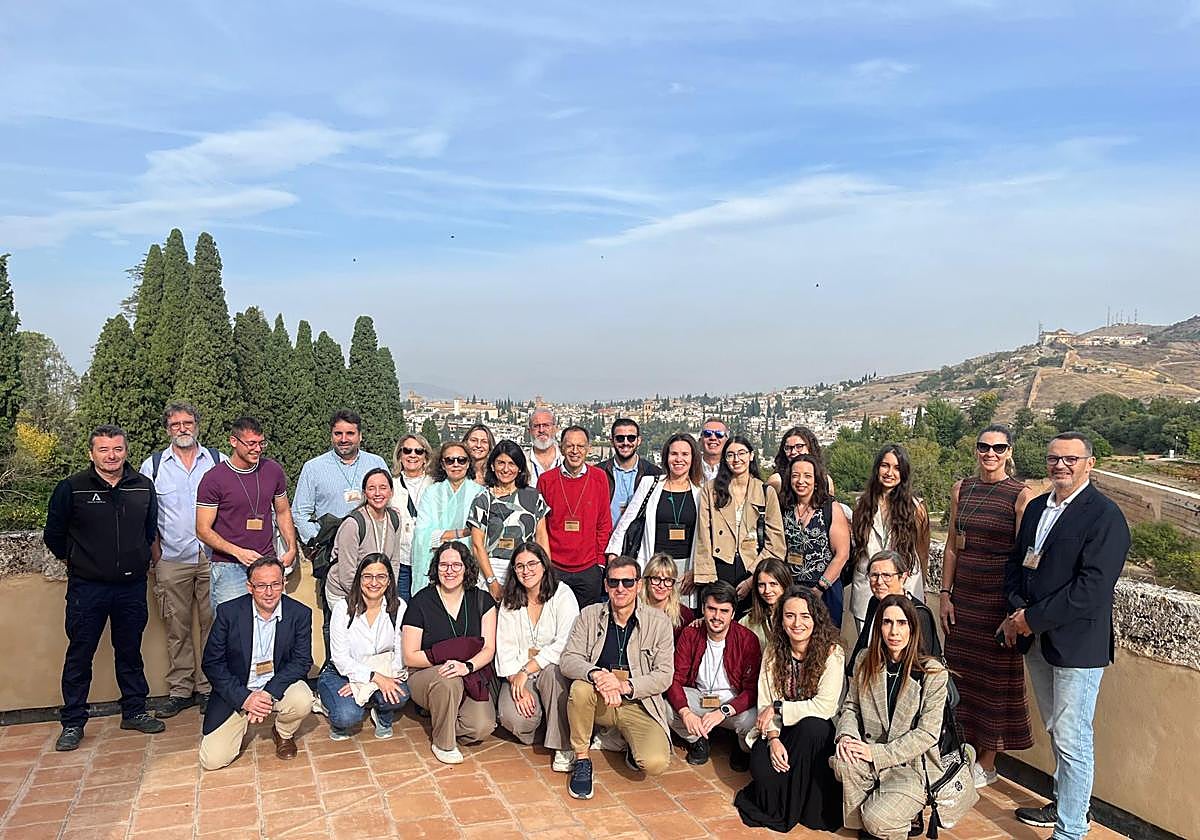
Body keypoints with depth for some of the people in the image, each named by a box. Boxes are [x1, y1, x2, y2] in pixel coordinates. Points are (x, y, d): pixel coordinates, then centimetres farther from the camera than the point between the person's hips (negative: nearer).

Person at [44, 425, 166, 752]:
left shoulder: (143, 486, 1)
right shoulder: (71, 488, -8)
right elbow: (54, 535, 3)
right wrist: (75, 560, 10)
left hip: (132, 586, 3)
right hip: (87, 587, -3)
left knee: (130, 652, 14)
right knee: (79, 655, 7)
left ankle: (134, 712, 26)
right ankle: (72, 723, 19)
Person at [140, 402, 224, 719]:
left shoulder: (217, 461, 5)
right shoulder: (153, 466, 6)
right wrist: (156, 557, 2)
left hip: (212, 557, 0)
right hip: (172, 560, 0)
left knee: (213, 624, 2)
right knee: (177, 628, 7)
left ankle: (208, 688, 12)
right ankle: (180, 690, 17)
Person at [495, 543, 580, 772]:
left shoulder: (562, 595, -7)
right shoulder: (509, 602, 6)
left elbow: (565, 644, -17)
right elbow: (505, 648, -2)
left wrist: (526, 671, -20)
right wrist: (518, 686, -16)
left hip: (555, 669, -2)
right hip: (519, 674, 2)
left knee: (552, 673, -37)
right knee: (513, 717, -26)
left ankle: (564, 747, -23)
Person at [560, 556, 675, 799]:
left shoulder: (658, 621, -4)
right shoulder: (589, 615, -1)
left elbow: (664, 675, -7)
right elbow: (567, 660, -8)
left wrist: (625, 686, -23)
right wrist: (596, 674, -30)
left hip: (640, 704, -1)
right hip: (599, 704, 1)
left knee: (655, 764, -25)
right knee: (580, 687, -32)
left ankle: (632, 745, 12)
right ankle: (581, 760, -11)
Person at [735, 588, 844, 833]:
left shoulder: (832, 652, -16)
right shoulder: (773, 650, -3)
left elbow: (825, 707, -22)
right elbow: (765, 702, -4)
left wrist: (778, 707, -18)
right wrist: (773, 739, -20)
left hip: (815, 732, -2)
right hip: (780, 730, 2)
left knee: (812, 726, -36)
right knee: (761, 766, -27)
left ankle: (799, 806, -13)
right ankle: (776, 806, 10)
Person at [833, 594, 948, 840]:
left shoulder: (933, 672, -10)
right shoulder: (865, 661, 3)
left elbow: (927, 734, -13)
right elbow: (850, 706, 9)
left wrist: (878, 753, -19)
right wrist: (846, 734, -14)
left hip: (912, 765, -3)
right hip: (872, 754, 3)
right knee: (844, 762, -32)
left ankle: (906, 814, 10)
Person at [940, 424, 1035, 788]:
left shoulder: (1021, 495, -9)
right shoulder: (961, 489, 6)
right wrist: (945, 594, 6)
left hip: (999, 599, -5)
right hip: (963, 596, 5)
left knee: (994, 675, 7)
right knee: (961, 671, 11)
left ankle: (987, 764, 22)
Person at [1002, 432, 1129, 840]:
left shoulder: (1105, 515, -14)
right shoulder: (1036, 507, 10)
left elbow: (1091, 588, -21)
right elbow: (1016, 561, 14)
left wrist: (1033, 619, -17)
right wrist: (1017, 608, -3)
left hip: (1077, 644, -7)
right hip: (1037, 639, 7)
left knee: (1072, 740, 0)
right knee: (1056, 731, 21)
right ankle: (1062, 804, 37)